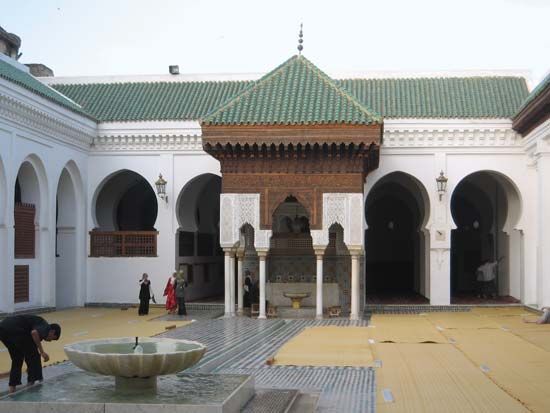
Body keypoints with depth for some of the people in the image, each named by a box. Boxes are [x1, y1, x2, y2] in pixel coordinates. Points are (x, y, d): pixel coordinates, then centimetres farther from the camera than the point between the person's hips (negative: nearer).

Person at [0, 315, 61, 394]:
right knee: (32, 354, 11)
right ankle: (32, 381, 18)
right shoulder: (46, 327, 7)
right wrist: (42, 352, -8)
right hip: (14, 330, -9)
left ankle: (12, 386, 22)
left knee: (17, 358, 25)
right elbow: (34, 333, -18)